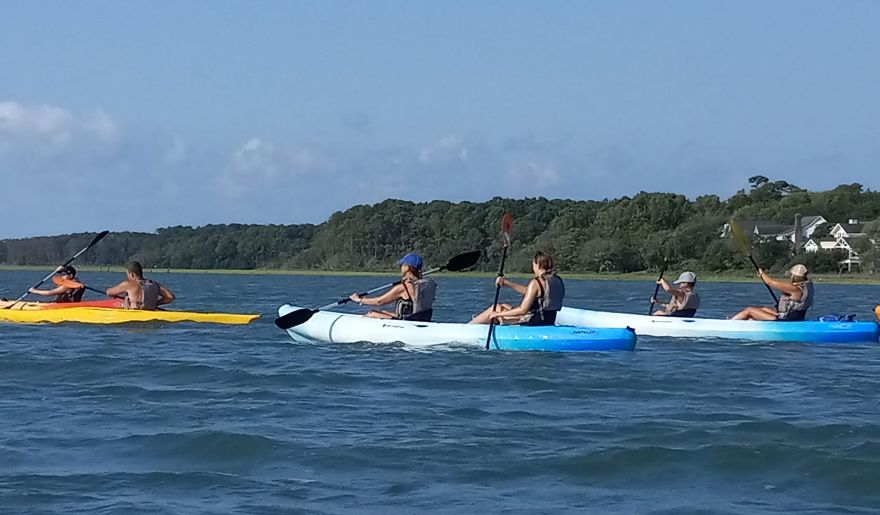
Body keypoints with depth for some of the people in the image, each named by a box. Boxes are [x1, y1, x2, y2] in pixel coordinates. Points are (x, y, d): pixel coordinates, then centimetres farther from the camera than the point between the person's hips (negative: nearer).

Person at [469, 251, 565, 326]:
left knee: (495, 309, 7)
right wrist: (506, 282, 13)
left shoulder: (535, 283, -19)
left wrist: (498, 314, -12)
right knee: (504, 307, 25)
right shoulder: (557, 280, 7)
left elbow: (523, 310, -21)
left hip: (534, 321, -8)